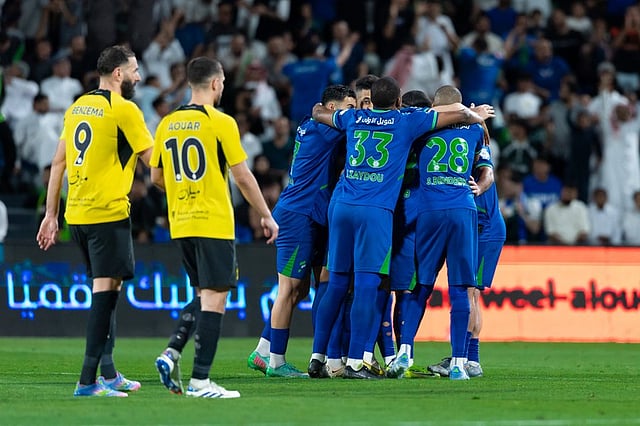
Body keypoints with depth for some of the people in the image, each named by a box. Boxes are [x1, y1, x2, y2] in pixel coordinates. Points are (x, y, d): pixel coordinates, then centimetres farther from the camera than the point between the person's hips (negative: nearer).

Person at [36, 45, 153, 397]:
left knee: (105, 288, 17)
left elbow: (58, 162, 14)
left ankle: (108, 373, 20)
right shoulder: (123, 109, -9)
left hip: (76, 213, 8)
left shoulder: (77, 107, 13)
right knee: (106, 289, -7)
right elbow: (153, 161, -7)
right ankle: (88, 381, -12)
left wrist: (51, 214, 18)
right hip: (108, 213, -8)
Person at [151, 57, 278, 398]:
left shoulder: (167, 124, 7)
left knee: (205, 294, 19)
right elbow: (243, 177, -9)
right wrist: (266, 215, 1)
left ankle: (172, 353, 2)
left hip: (180, 223, 7)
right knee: (215, 297, -2)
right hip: (214, 223, -7)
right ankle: (200, 380, -6)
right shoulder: (221, 123, -9)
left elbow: (156, 177, 14)